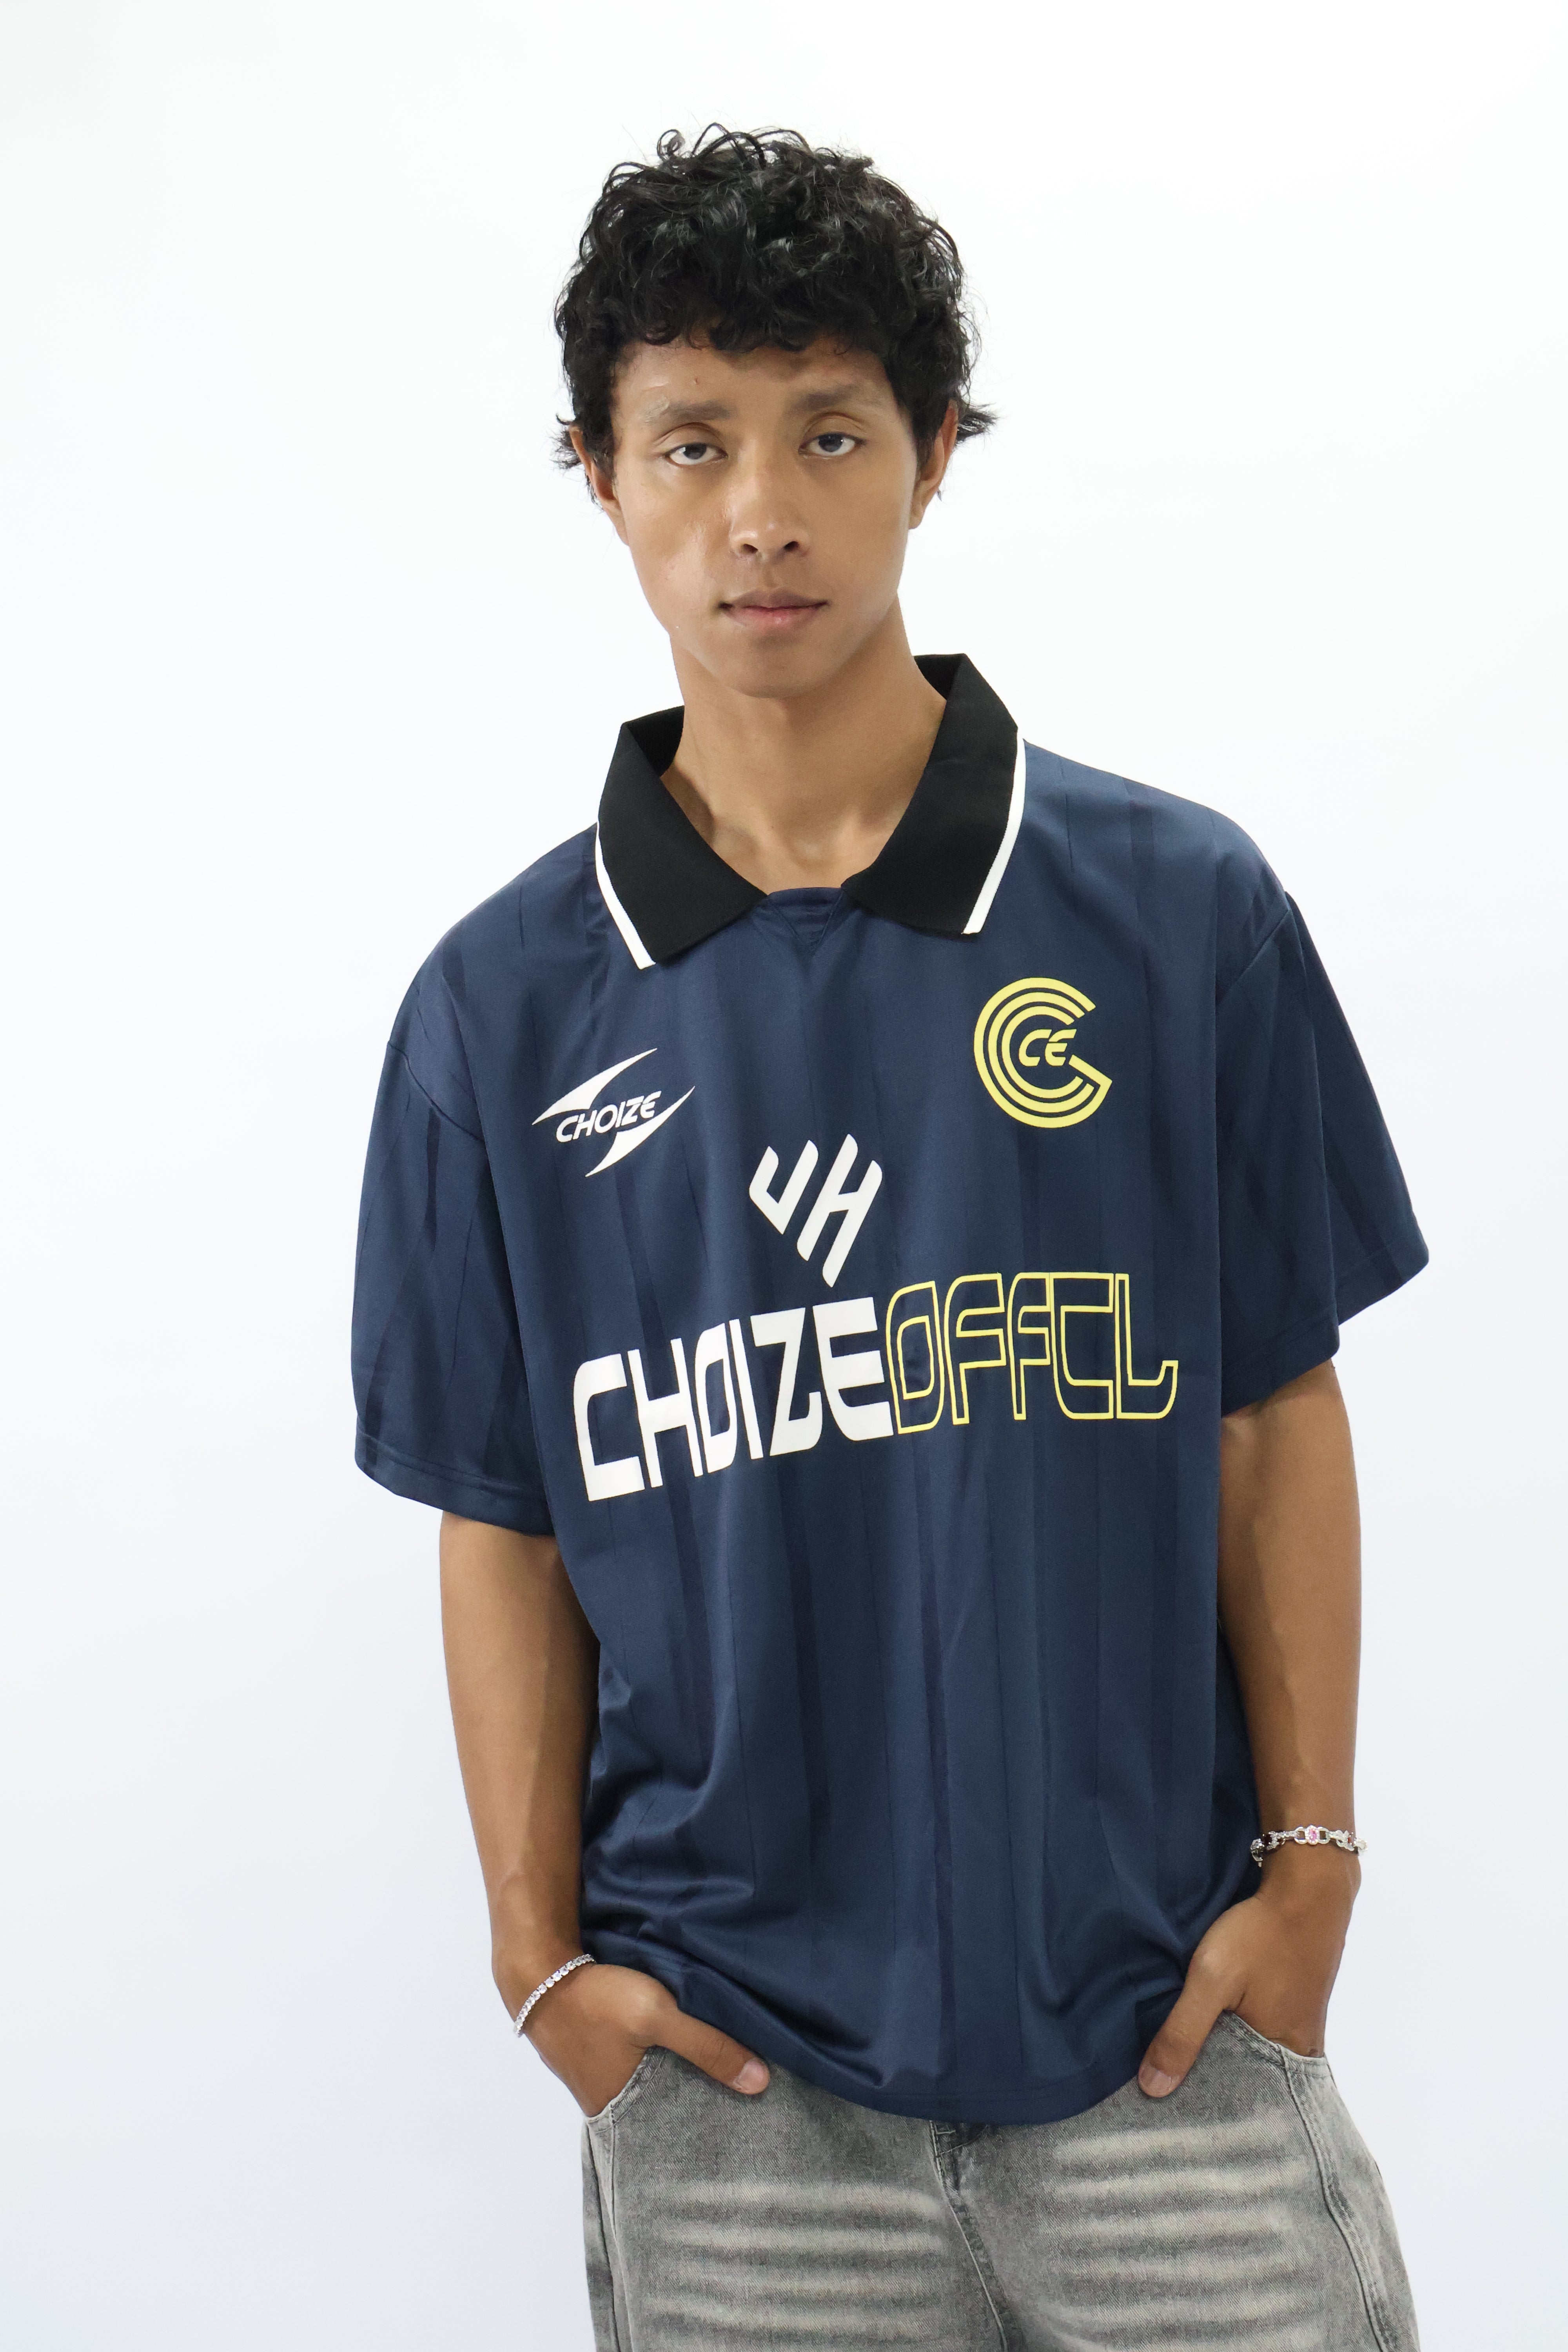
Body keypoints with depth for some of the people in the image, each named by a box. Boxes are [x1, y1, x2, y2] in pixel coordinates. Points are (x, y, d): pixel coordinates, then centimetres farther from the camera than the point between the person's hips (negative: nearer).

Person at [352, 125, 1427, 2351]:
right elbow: (504, 1520, 4)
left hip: (1164, 2022, 0)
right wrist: (545, 1955, 1)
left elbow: (1274, 1418, 2)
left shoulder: (1182, 911, -3)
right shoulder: (503, 1005, -1)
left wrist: (1313, 1861, -1)